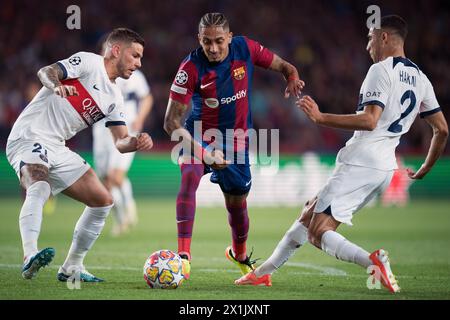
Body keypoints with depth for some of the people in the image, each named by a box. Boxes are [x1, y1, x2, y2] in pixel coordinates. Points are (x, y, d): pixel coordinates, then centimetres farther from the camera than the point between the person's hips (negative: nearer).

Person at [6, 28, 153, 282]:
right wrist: (56, 85, -42)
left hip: (57, 150, 9)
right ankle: (30, 257, -51)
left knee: (103, 201, 7)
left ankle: (71, 268, 15)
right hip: (29, 137, -9)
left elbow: (121, 142, 14)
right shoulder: (89, 62, -6)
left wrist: (135, 142, -10)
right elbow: (46, 72, -19)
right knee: (40, 187, -36)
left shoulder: (114, 97, 16)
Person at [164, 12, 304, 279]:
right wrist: (202, 151, -35)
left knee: (237, 203, 15)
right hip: (201, 136, -3)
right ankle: (184, 254, -34)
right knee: (190, 177, -33)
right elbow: (172, 121, -24)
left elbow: (283, 66, 0)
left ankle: (239, 254, 47)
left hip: (236, 141, 3)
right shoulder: (191, 68, -24)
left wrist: (292, 79, -25)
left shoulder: (245, 49, -15)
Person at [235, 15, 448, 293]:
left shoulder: (381, 70, -11)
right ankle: (264, 272, 25)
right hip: (386, 166, 9)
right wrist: (423, 172, 27)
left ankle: (373, 260, -33)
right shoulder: (420, 78, 15)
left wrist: (321, 118, -21)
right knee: (310, 214, 20)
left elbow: (369, 121, -23)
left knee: (318, 233, -10)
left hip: (360, 162, -9)